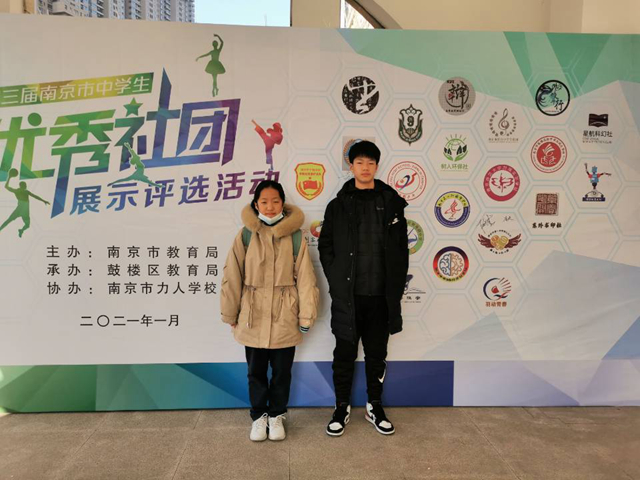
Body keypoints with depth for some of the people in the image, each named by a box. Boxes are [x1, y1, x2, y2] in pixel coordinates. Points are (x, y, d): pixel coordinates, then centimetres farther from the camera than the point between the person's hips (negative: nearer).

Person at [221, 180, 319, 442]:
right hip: (253, 317, 0)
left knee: (282, 370, 13)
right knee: (256, 371, 14)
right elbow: (232, 276, 0)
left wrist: (306, 315, -3)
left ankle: (276, 415, 34)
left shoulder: (295, 236, -3)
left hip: (284, 317, 0)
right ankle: (258, 415, 34)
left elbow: (305, 277, -3)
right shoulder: (246, 235, -3)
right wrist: (231, 314, 3)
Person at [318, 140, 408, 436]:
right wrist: (336, 280, -4)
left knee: (377, 355, 13)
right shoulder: (338, 205, 4)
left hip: (380, 295, 1)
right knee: (345, 354, 9)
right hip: (347, 295, -1)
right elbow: (325, 246, 5)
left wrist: (396, 287, 0)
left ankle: (375, 407, 30)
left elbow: (401, 250, 6)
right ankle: (342, 407, 25)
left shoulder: (392, 203, 5)